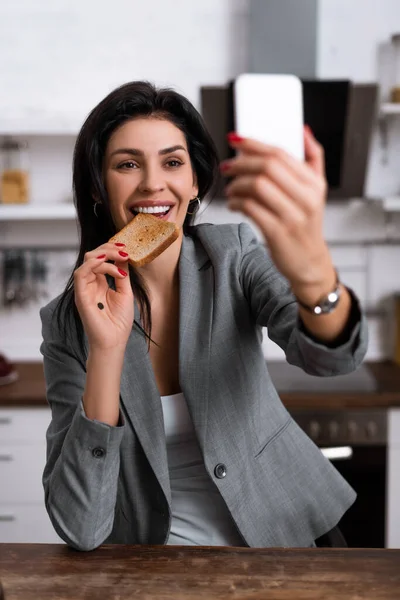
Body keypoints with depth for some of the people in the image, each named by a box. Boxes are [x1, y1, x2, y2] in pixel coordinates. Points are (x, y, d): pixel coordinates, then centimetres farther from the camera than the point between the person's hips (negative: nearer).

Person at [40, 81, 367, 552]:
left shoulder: (234, 256, -6)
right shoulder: (67, 323, -9)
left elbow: (331, 356, -26)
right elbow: (80, 529, -16)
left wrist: (312, 274, -48)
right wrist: (106, 350, -26)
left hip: (284, 535, 1)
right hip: (155, 567, -1)